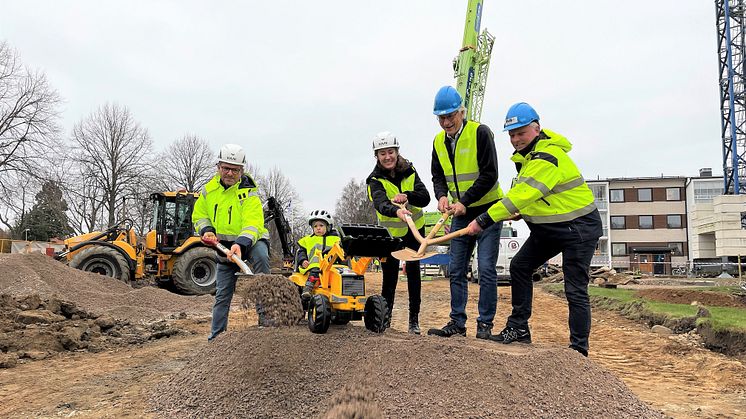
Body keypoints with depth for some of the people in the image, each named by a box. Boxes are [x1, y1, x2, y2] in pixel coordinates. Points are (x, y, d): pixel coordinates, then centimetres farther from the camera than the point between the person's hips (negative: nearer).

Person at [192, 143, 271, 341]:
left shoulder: (248, 192, -20)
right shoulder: (209, 189, -3)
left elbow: (253, 224, -32)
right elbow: (199, 215, 8)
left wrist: (240, 245, -49)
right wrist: (207, 230, -13)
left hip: (251, 241, -4)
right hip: (224, 245, 5)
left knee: (261, 256, -38)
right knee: (222, 294, 8)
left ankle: (264, 312, -33)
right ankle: (216, 333, 22)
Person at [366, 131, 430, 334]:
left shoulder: (409, 171, -7)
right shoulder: (375, 180, -17)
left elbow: (425, 197, -15)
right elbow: (380, 203, -37)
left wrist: (407, 196, -35)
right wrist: (397, 211, -58)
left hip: (415, 228, 2)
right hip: (391, 231, -2)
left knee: (413, 271, 0)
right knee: (390, 274, 1)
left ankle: (414, 319, 8)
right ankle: (385, 316, 22)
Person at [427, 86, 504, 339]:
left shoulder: (480, 133, -14)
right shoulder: (438, 141, 4)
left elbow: (489, 175, -17)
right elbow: (437, 176, 11)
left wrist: (465, 201, -20)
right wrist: (442, 196, -10)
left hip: (488, 209, -6)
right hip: (461, 213, 6)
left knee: (486, 268, -6)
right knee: (456, 270, 7)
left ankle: (485, 324, 6)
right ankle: (458, 323, 16)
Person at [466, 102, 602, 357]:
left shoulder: (548, 157, -26)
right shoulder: (528, 154, 5)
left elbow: (522, 195, -35)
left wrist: (483, 221, -37)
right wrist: (522, 212, 0)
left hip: (579, 228, -10)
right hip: (548, 228, 10)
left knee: (575, 291, -5)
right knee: (519, 266, 6)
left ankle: (579, 350, 5)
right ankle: (518, 328, 14)